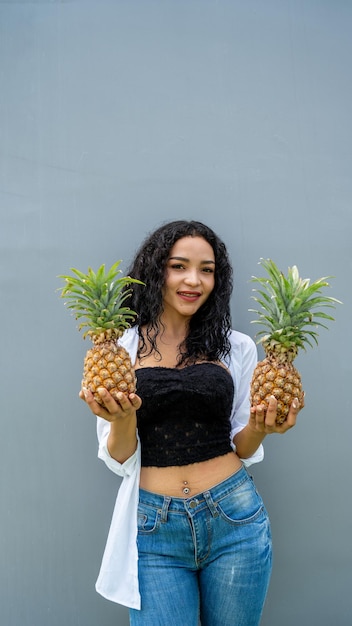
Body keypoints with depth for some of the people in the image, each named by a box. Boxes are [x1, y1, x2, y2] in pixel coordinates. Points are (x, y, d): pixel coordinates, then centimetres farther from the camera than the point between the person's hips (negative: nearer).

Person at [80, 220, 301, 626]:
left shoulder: (237, 348, 1)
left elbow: (242, 449, 7)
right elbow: (119, 459, -2)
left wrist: (261, 428, -14)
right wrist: (122, 419, -22)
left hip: (235, 519, 2)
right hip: (155, 528, -1)